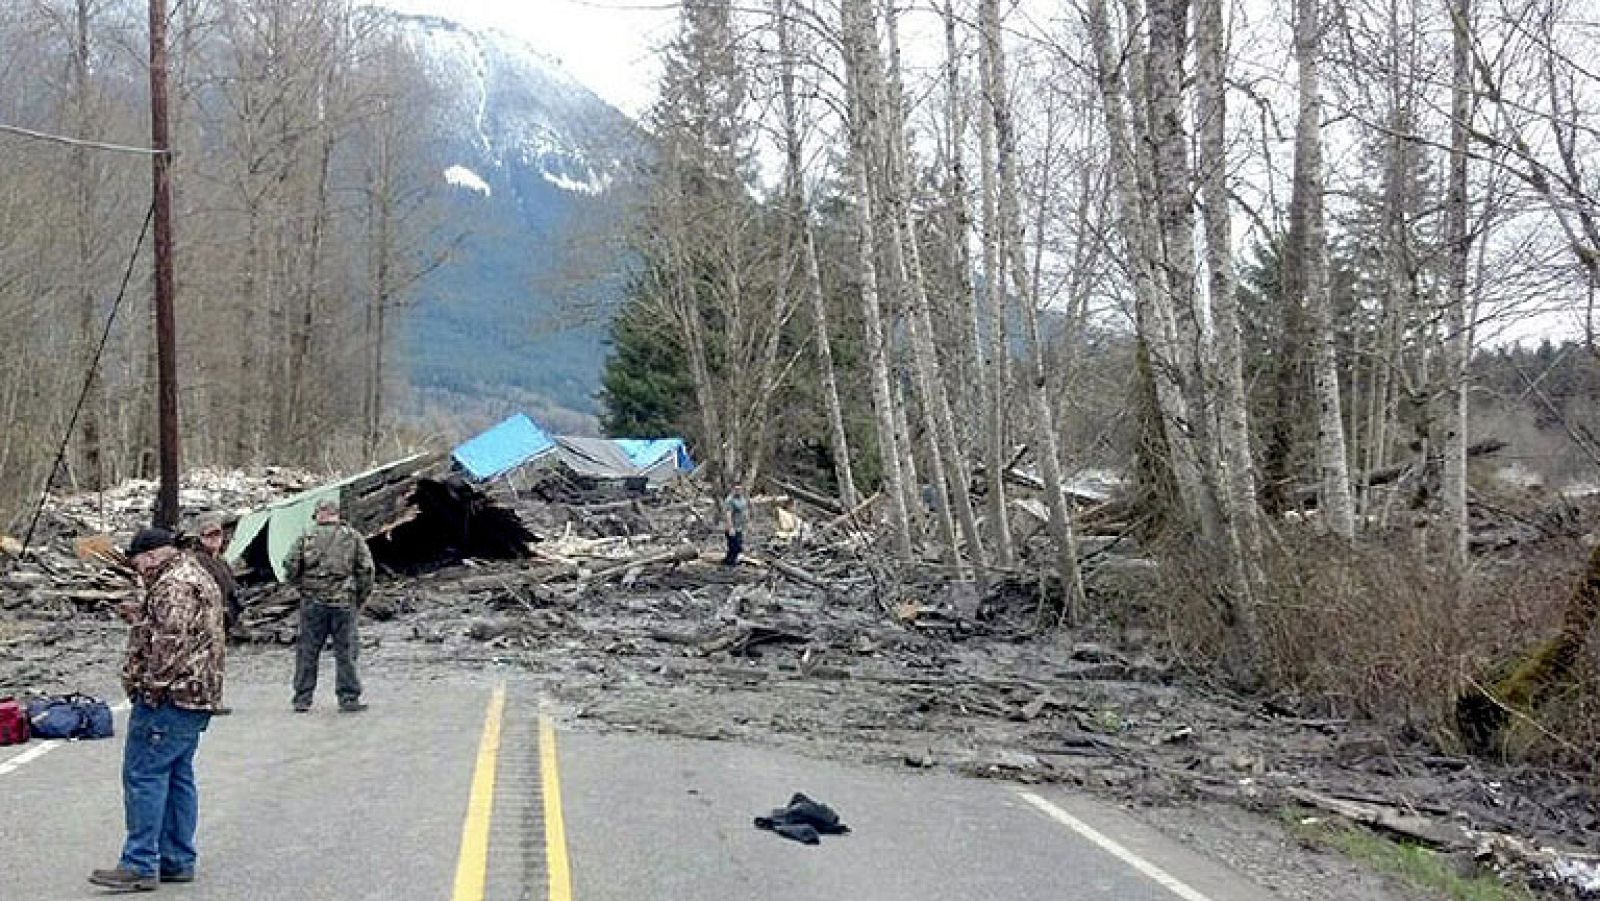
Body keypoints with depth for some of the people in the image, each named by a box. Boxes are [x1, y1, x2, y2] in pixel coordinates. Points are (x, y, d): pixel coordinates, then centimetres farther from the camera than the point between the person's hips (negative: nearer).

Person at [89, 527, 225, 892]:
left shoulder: (174, 584, -15)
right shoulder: (197, 576, 19)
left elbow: (171, 641, -24)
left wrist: (152, 685, -19)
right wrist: (140, 615, 15)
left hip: (169, 698, -11)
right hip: (197, 697, 11)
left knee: (143, 775, -6)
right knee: (177, 777, 13)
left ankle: (140, 866, -3)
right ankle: (178, 861, 18)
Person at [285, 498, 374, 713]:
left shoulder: (307, 537, 3)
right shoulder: (353, 537, 3)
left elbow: (291, 566, -2)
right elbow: (366, 569, -2)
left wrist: (302, 587, 14)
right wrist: (361, 598, 7)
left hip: (313, 601, 1)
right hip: (344, 602, -1)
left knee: (308, 652, 8)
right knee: (345, 652, 4)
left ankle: (302, 700, 12)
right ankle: (348, 699, 4)